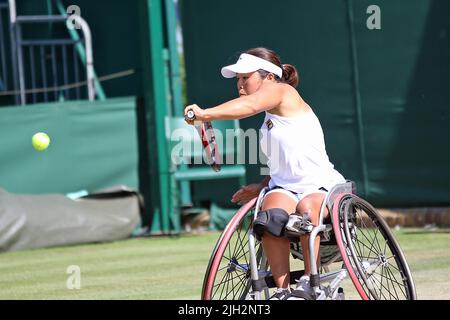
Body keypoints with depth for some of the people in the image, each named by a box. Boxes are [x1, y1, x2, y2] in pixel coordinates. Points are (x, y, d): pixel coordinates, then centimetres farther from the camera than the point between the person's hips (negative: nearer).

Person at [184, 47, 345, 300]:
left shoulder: (282, 91, -3)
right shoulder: (270, 120, 23)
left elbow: (249, 105, -26)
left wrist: (206, 114, -39)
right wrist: (262, 186, 11)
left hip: (322, 186, -6)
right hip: (284, 188, 6)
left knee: (306, 207, -40)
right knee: (272, 212, -30)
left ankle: (310, 281, -29)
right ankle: (282, 290, -35)